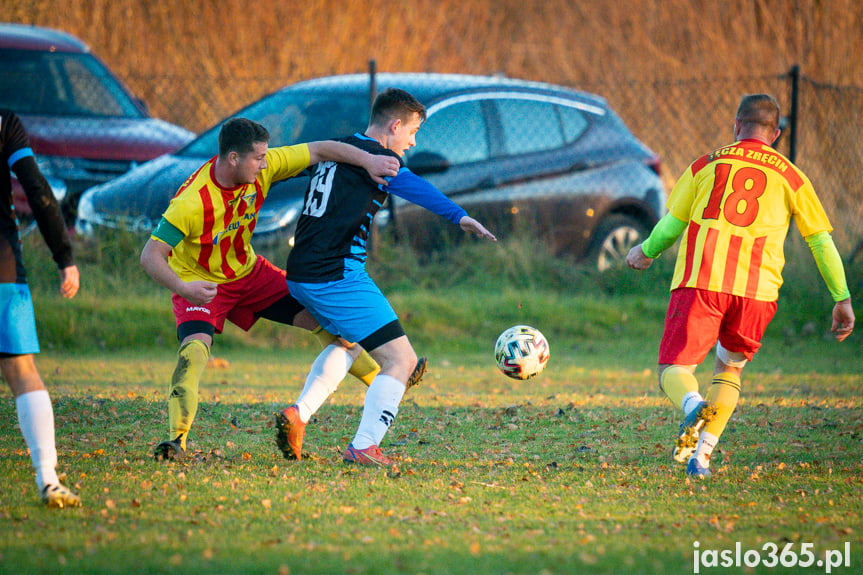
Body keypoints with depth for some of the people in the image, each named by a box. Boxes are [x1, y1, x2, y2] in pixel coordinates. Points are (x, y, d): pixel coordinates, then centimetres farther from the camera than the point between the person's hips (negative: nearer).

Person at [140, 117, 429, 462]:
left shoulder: (261, 168, -20)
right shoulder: (192, 203, -36)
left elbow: (319, 151, -15)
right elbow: (151, 255, -36)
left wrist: (368, 161, -29)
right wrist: (183, 288, -53)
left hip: (248, 271, 6)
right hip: (199, 283, -6)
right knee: (194, 348, -30)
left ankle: (383, 379, 20)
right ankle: (178, 439, -26)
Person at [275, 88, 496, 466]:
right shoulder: (375, 156, -10)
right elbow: (410, 186, -29)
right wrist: (458, 216, -42)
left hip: (300, 277, 9)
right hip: (338, 277, -9)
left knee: (351, 342, 34)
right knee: (400, 359, -5)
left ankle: (298, 414, 20)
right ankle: (364, 447, -13)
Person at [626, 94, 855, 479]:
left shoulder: (704, 166, 14)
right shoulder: (791, 178, 15)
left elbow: (672, 224, 19)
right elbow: (822, 241, 13)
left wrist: (645, 253, 38)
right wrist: (842, 299, 18)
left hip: (699, 281, -1)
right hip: (757, 291, 1)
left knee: (674, 368, 2)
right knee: (730, 368, 22)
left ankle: (693, 405, -33)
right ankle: (702, 454, 6)